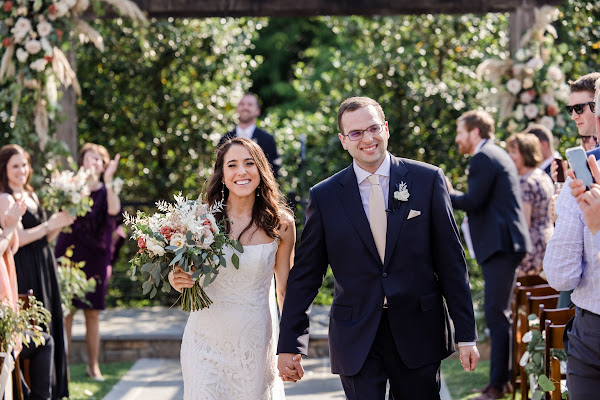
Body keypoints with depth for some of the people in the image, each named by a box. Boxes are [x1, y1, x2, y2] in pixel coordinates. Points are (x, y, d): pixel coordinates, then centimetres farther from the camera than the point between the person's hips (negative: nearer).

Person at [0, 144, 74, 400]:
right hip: (23, 272, -9)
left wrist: (59, 224, 3)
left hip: (43, 270, 9)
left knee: (47, 327, 12)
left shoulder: (30, 195, 14)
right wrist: (51, 224, -15)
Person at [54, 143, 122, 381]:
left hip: (96, 257, 1)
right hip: (70, 253, -1)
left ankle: (93, 365, 13)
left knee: (92, 313, 4)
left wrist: (108, 181, -25)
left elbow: (114, 210, -16)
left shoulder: (107, 191, 6)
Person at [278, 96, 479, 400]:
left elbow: (451, 261, 1)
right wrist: (289, 344, 2)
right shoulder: (324, 197, 1)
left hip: (418, 333, 0)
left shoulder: (428, 180, 0)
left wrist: (466, 334, -1)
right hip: (356, 340, 0)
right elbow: (305, 276, 5)